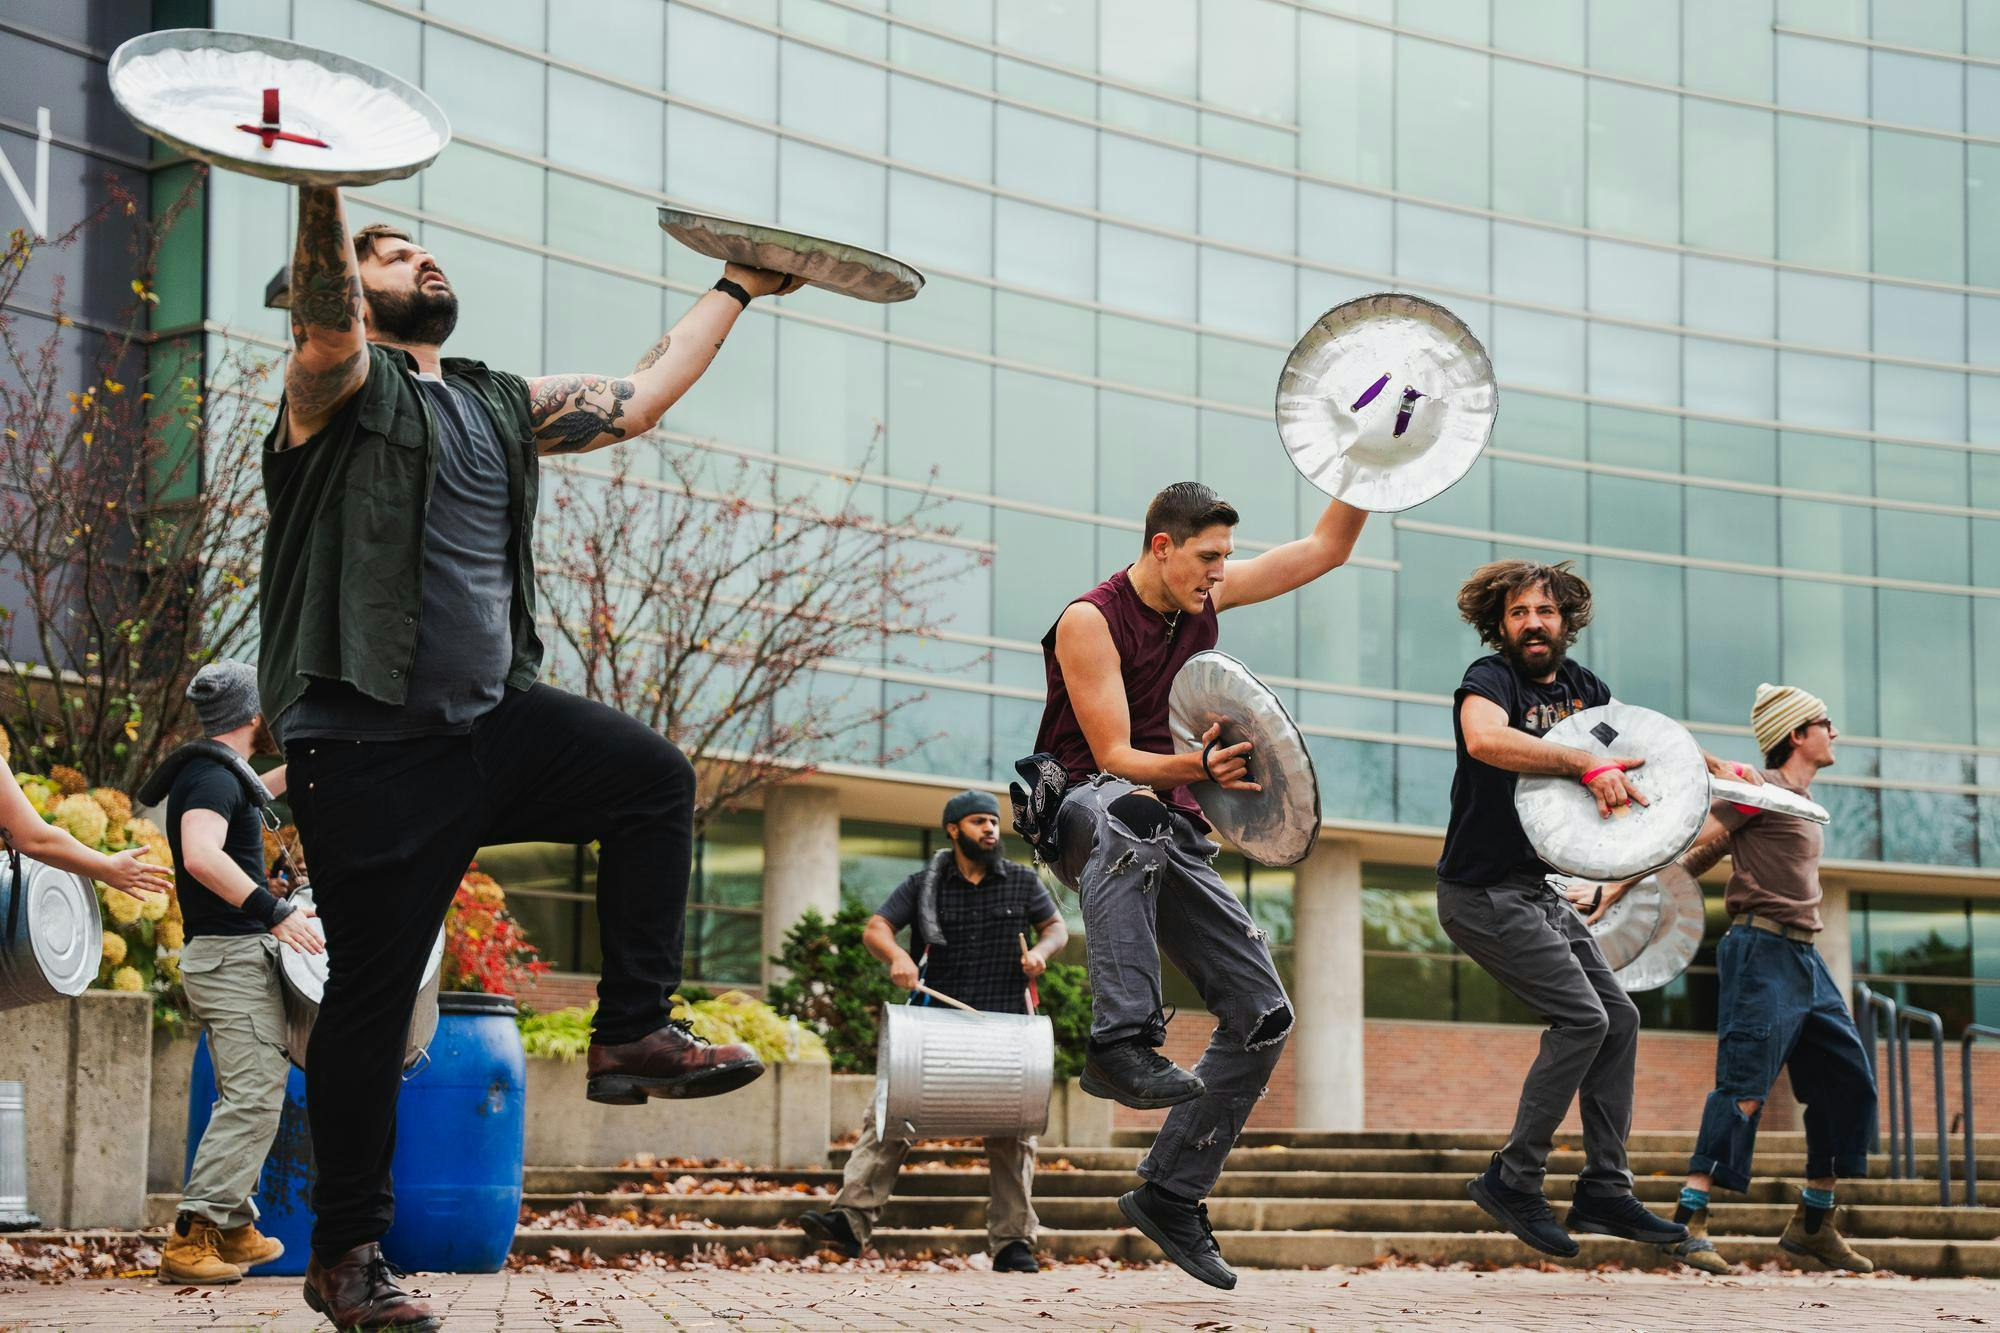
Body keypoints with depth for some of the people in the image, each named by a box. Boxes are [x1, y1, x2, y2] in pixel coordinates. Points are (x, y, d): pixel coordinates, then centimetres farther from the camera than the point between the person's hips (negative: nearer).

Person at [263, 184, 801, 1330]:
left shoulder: (503, 407, 18)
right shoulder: (342, 386, -2)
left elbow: (638, 399, 26)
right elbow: (323, 323, -24)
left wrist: (737, 289, 30)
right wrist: (323, 187, -40)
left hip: (492, 720, 6)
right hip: (372, 750, -6)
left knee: (656, 777, -8)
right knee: (373, 996, -2)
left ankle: (634, 1033, 0)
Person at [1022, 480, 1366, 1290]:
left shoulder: (1206, 595, 6)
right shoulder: (1090, 622, -13)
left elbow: (1326, 548, 12)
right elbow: (1114, 758, -18)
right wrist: (1200, 767, -35)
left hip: (1171, 837, 7)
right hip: (1080, 813, -7)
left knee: (1261, 1015, -4)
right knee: (1129, 816, -46)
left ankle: (1169, 1194, 4)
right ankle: (1120, 1045, -52)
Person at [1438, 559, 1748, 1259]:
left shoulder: (1577, 685, 8)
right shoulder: (1490, 678, -15)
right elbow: (1484, 738, -39)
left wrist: (1716, 767, 10)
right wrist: (1587, 765, -44)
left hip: (1537, 890, 9)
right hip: (1483, 892, -9)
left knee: (1619, 1018, 6)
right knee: (1582, 1018, -16)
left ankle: (1605, 1189, 11)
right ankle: (1514, 1180, -6)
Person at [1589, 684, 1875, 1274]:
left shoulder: (1802, 800, 21)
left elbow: (1703, 856, 21)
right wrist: (1616, 889, -10)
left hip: (1804, 959, 9)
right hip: (1762, 952, -9)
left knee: (1848, 1080, 9)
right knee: (1745, 1087, -15)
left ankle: (1813, 1223, 17)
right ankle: (1689, 1224, -17)